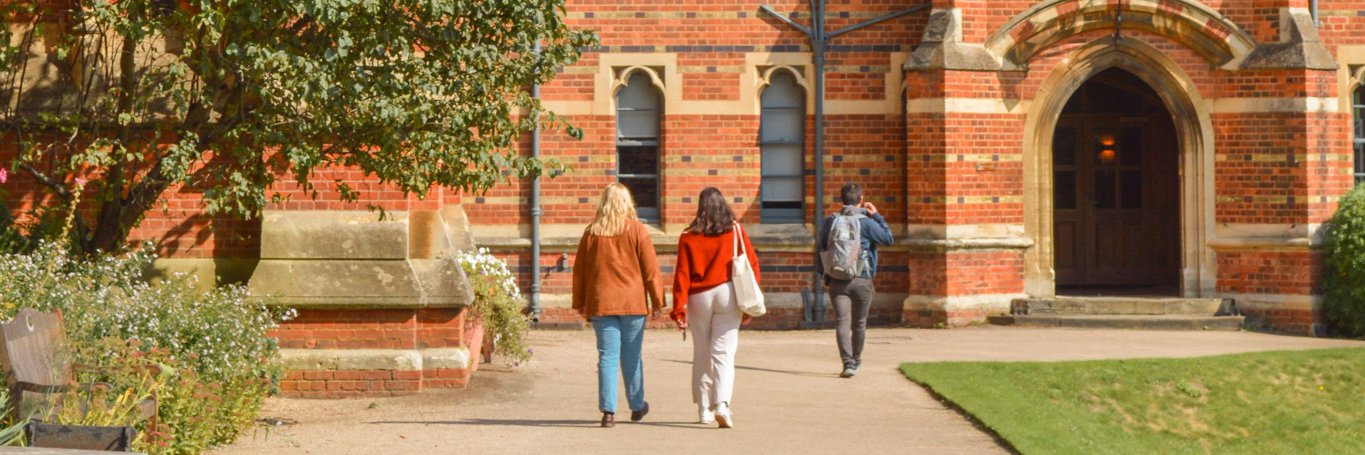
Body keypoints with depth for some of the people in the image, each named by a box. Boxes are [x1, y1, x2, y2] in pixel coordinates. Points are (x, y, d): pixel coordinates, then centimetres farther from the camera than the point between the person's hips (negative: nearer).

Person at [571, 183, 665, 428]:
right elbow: (650, 269, -3)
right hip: (632, 302, -1)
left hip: (600, 303, 1)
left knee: (607, 356, 1)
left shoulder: (591, 232, 4)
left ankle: (608, 411, -5)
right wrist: (657, 301, 3)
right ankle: (637, 406, 22)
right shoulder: (637, 230, -3)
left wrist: (580, 303, 16)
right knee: (631, 356, 10)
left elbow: (579, 270, 8)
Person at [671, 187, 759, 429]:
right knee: (723, 353, -2)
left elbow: (682, 274, -4)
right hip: (728, 295, 0)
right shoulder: (736, 231, 1)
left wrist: (679, 310, -4)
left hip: (699, 299, 1)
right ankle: (722, 404, -21)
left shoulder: (688, 237, -1)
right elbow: (752, 265, 2)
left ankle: (704, 410, 18)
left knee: (702, 354, 12)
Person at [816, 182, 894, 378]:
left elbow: (820, 248, 9)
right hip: (862, 280, -1)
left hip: (837, 281, 1)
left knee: (843, 322, -5)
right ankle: (856, 360, 28)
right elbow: (888, 239, 1)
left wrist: (825, 275, 19)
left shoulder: (830, 222, 4)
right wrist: (877, 216, 8)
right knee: (859, 323, 15)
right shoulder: (866, 222, -6)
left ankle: (848, 362, -19)